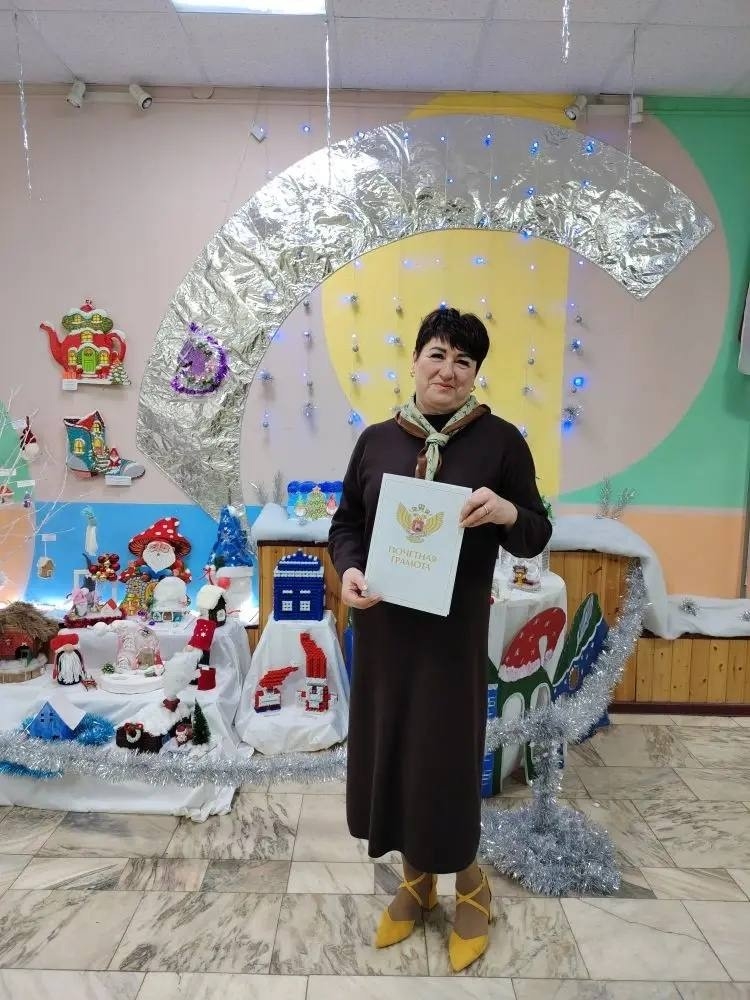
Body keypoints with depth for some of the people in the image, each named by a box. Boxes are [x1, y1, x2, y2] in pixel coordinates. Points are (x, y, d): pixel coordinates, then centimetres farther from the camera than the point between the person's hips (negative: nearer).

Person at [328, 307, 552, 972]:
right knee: (387, 745, 13)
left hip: (455, 628, -3)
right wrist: (349, 570, -12)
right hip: (382, 624, 4)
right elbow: (346, 522, 8)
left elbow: (536, 538, -2)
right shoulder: (377, 439, 4)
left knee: (447, 751, 6)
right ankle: (416, 878, 39)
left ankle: (469, 881, 37)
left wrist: (509, 513, -24)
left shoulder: (500, 440, -5)